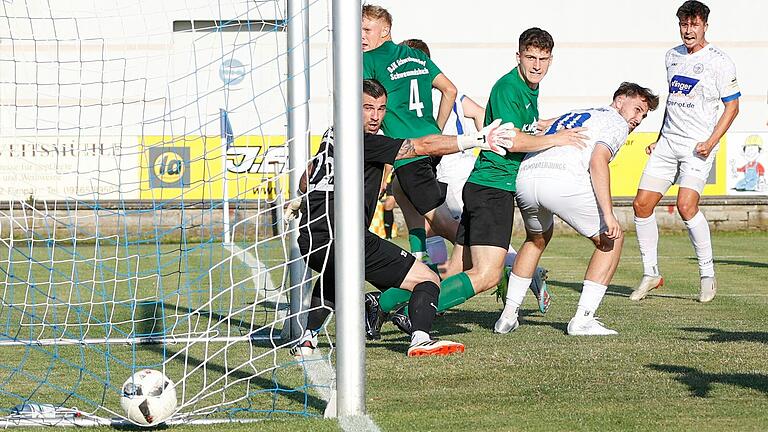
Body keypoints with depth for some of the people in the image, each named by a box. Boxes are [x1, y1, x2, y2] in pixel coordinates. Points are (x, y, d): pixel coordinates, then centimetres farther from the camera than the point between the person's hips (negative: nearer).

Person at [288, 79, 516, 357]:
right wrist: (479, 140, -11)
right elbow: (424, 146, -12)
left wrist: (299, 200, 56)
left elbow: (309, 172, 37)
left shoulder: (334, 135, 18)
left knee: (333, 275, 43)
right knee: (427, 280, -5)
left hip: (308, 241, 9)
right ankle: (420, 339, -27)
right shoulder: (363, 143, -8)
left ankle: (307, 340, 28)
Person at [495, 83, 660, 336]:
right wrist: (608, 214, -11)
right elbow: (598, 160, -5)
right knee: (612, 239, 12)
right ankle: (582, 319, 4)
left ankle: (508, 315, 30)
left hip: (524, 175, 7)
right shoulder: (616, 123, 13)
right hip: (564, 180, -7)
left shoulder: (572, 115, 37)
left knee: (537, 238, 35)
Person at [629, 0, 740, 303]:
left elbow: (732, 106, -4)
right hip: (668, 142, 6)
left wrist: (711, 142, -15)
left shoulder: (719, 62, -6)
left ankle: (708, 275, -8)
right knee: (642, 204, -2)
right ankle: (651, 274, 11)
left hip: (698, 145, -6)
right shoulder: (673, 56, 13)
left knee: (686, 205, -23)